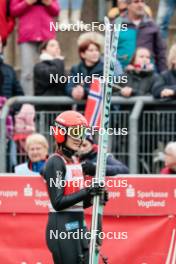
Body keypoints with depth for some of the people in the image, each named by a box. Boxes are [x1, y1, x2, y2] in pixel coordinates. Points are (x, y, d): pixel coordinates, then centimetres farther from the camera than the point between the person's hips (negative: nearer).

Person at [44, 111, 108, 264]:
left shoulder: (75, 161, 15)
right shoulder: (55, 162, -11)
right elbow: (58, 203, -18)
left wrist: (95, 196, -1)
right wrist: (87, 192, -24)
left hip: (79, 224, 9)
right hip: (62, 226, -9)